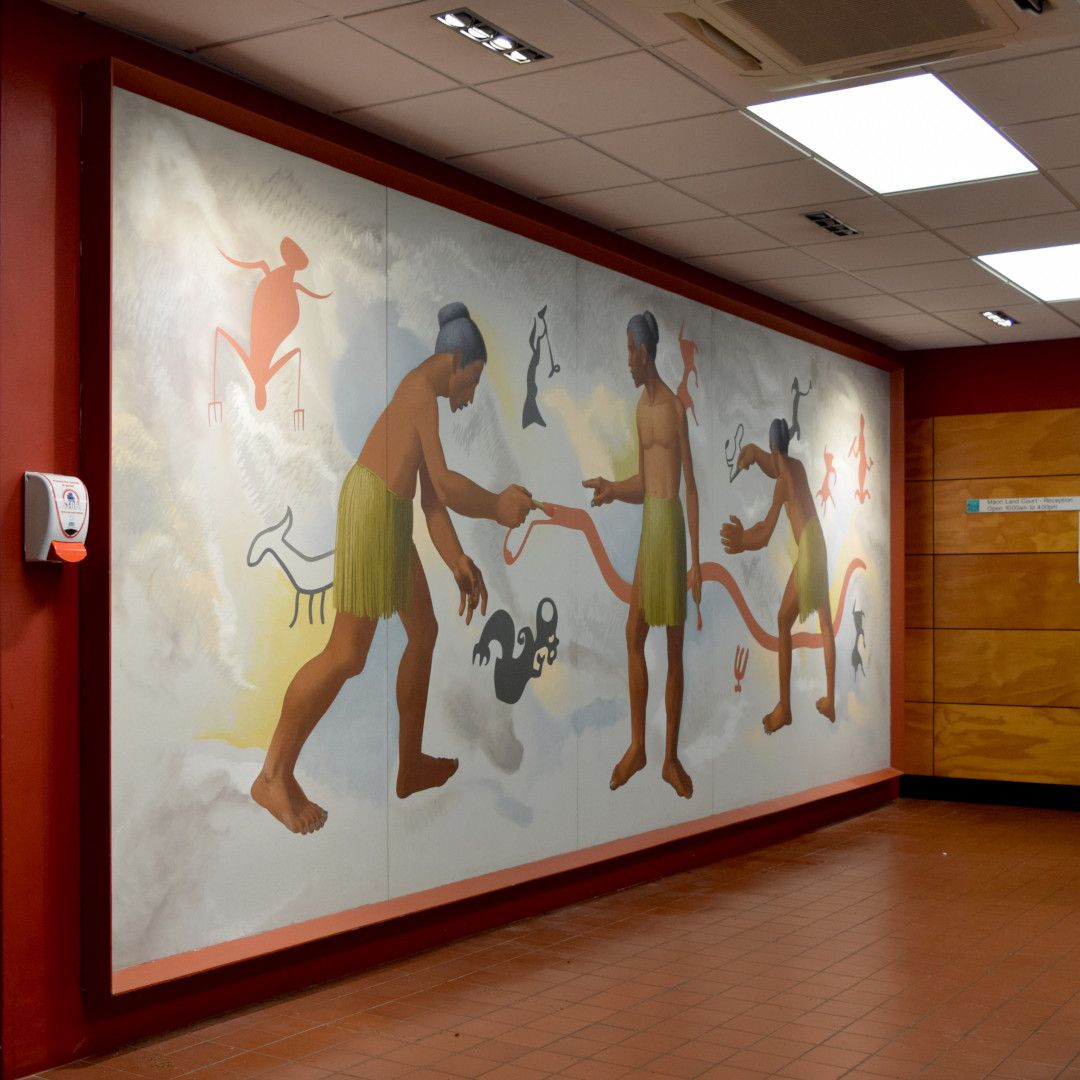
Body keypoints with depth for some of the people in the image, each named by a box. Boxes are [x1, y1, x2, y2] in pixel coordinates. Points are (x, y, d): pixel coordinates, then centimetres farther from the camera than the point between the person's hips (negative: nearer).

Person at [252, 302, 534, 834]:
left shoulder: (430, 400, 21)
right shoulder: (424, 384, -9)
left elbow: (432, 499, 16)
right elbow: (444, 485, -16)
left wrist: (458, 562, 7)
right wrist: (497, 507, 0)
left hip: (393, 515, 11)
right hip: (372, 506, -11)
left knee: (424, 632, 17)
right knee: (347, 655, -11)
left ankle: (411, 765, 27)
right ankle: (273, 776, -1)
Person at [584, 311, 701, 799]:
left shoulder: (676, 406, -11)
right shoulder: (641, 406, 13)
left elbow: (691, 486, -11)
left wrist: (696, 560, -13)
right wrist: (612, 488, 1)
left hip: (673, 525, -7)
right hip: (647, 525, 7)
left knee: (674, 647, 1)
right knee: (633, 635, 9)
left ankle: (671, 756, 10)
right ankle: (637, 745, 19)